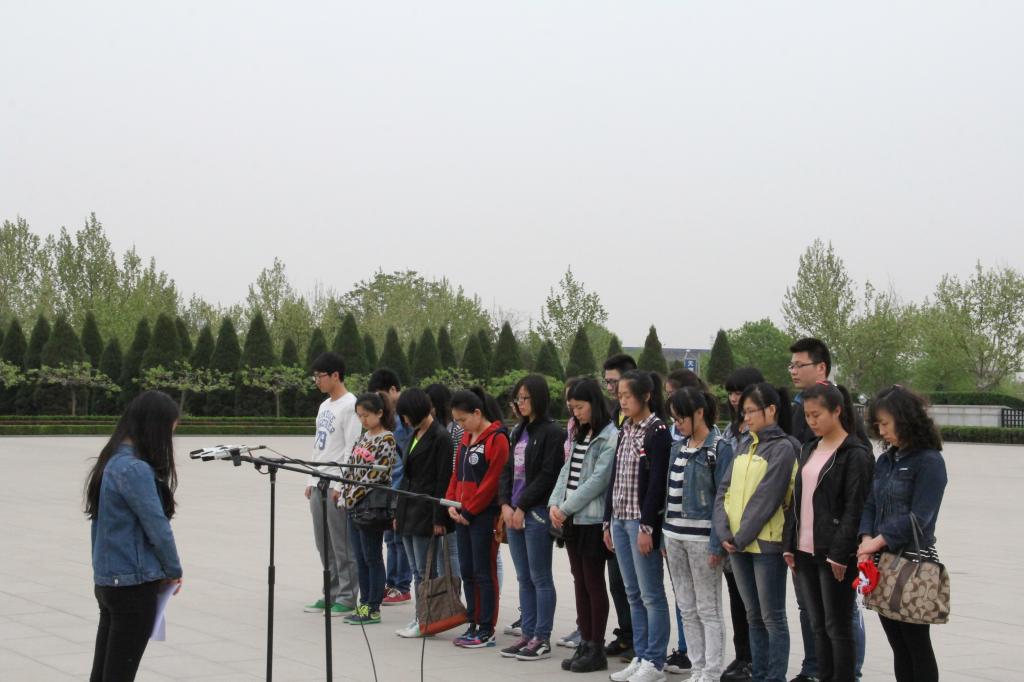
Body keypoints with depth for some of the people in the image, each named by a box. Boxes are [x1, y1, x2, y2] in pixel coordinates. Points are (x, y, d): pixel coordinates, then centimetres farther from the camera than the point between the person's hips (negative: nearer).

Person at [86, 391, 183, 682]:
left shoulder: (111, 462, 9)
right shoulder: (135, 468, -19)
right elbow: (157, 527, -18)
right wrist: (174, 572, -2)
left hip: (107, 581, 9)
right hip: (133, 584, -9)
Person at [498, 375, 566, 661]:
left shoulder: (552, 432, -9)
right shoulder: (519, 431, 15)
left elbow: (547, 475, -15)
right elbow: (508, 470, 15)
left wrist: (522, 506, -14)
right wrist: (505, 504, 0)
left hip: (537, 512, -8)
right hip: (514, 512, 8)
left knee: (540, 578, -1)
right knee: (524, 578, 11)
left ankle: (542, 639, 5)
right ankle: (527, 635, 18)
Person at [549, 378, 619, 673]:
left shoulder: (609, 437, -11)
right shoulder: (578, 435, 16)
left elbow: (598, 480, -17)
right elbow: (566, 471, 14)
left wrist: (566, 508, -14)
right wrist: (554, 504, -1)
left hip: (593, 520, -8)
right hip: (572, 520, 8)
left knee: (594, 583, -1)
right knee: (580, 582, 11)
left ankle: (597, 649, 7)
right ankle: (585, 644, 18)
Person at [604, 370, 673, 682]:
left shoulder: (658, 432, -10)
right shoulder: (625, 430, 13)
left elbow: (657, 482, -15)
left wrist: (647, 526, -18)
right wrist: (608, 520, 14)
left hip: (643, 521, -8)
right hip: (620, 519, 8)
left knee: (651, 594, -2)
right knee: (633, 594, 11)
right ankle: (640, 657, 18)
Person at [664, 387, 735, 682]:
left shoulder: (719, 448, -8)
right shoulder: (678, 448, 12)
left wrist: (717, 543, -16)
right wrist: (664, 535, 12)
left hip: (702, 537, -7)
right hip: (675, 536, 7)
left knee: (708, 610, 0)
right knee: (687, 608, 11)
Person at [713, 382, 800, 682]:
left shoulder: (783, 448, -10)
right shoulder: (746, 446, 13)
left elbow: (766, 498, -15)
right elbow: (724, 490, 7)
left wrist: (742, 537, -14)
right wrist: (724, 532, -6)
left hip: (766, 544, -7)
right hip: (737, 543, 7)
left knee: (772, 618, 0)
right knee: (754, 616, 14)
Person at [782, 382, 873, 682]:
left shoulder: (855, 454, -10)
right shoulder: (809, 449, 13)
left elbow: (855, 509, -14)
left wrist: (840, 554, -18)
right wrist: (790, 544, 11)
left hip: (834, 554, -7)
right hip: (805, 551, 7)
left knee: (838, 628, 1)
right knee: (818, 626, 13)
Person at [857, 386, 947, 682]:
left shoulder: (929, 461, -10)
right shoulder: (885, 460, 12)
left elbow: (918, 518, -17)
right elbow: (870, 505, 10)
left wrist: (878, 541, -17)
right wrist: (866, 540, -7)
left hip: (913, 562, -7)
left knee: (917, 645, 1)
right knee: (898, 646, 12)